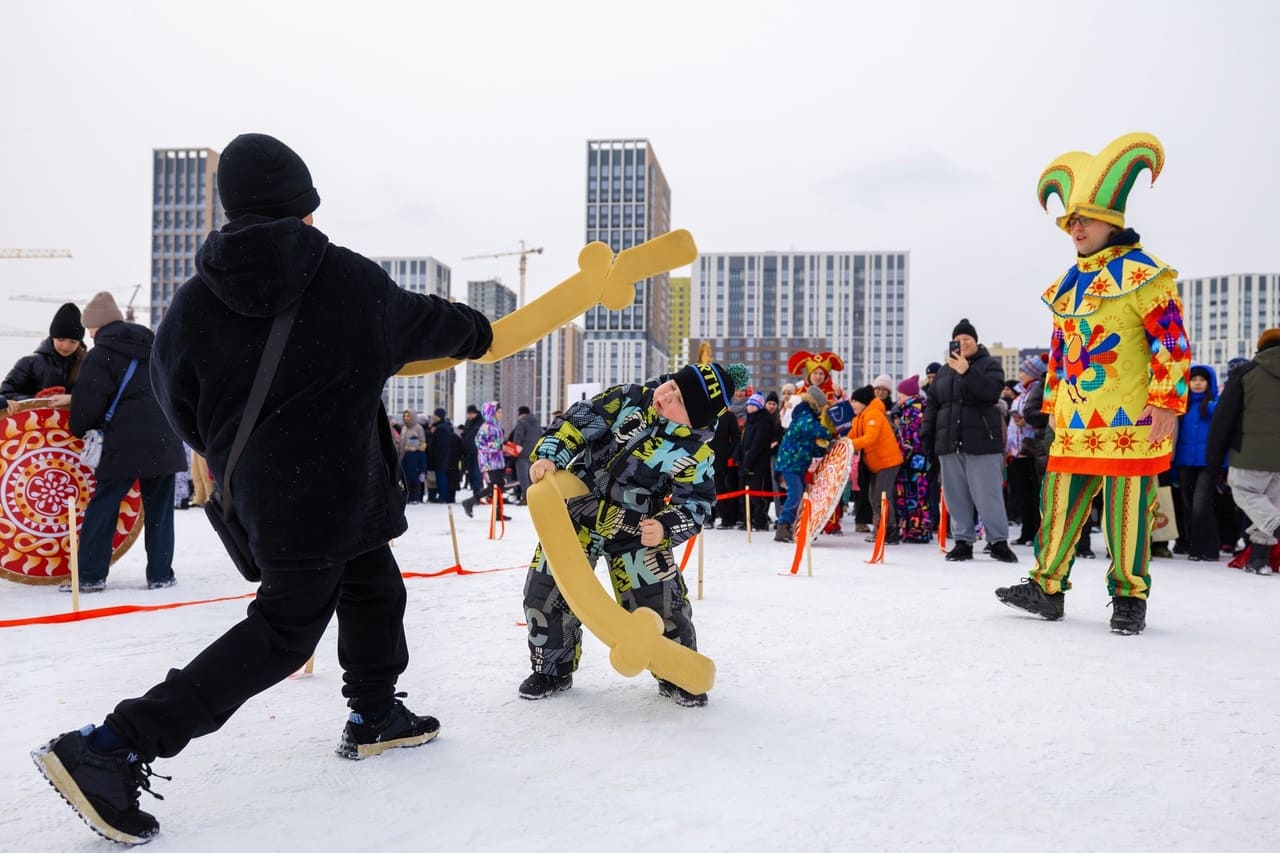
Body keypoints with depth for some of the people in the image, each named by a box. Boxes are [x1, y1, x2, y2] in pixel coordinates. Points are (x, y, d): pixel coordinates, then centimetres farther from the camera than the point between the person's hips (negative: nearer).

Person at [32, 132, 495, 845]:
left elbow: (182, 408, 6)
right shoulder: (349, 278, -11)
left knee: (373, 585, 23)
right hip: (331, 495, -6)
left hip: (257, 488, 6)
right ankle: (113, 749, -3)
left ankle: (375, 716, 38)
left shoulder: (193, 304, -2)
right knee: (284, 632, 2)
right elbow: (425, 323, 6)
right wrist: (478, 331, 27)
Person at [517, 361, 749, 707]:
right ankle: (553, 669, 23)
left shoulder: (697, 452, -14)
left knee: (661, 601, -5)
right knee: (546, 591, 1)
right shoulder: (630, 400, -11)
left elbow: (695, 504, -10)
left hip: (637, 532, -1)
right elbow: (579, 421, -9)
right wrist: (549, 454, -23)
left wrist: (665, 527, -27)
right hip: (578, 512, 2)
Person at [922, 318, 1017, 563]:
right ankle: (963, 541, 14)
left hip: (981, 441, -5)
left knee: (988, 494, -5)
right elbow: (932, 404, 17)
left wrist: (967, 371, -23)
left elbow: (993, 391, -16)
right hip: (949, 442, 5)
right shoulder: (943, 371, 17)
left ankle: (998, 541, 5)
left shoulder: (989, 365, 3)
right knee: (956, 495, 6)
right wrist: (927, 435, 9)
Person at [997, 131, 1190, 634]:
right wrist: (1053, 401, 20)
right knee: (1059, 500, 7)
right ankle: (1047, 588, 15)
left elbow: (1171, 339, -10)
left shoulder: (1140, 272, -6)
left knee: (1127, 508, -1)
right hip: (1075, 419, 7)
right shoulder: (1069, 283, 17)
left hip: (1128, 419, -7)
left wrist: (1167, 401, -15)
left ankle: (1130, 597, 13)